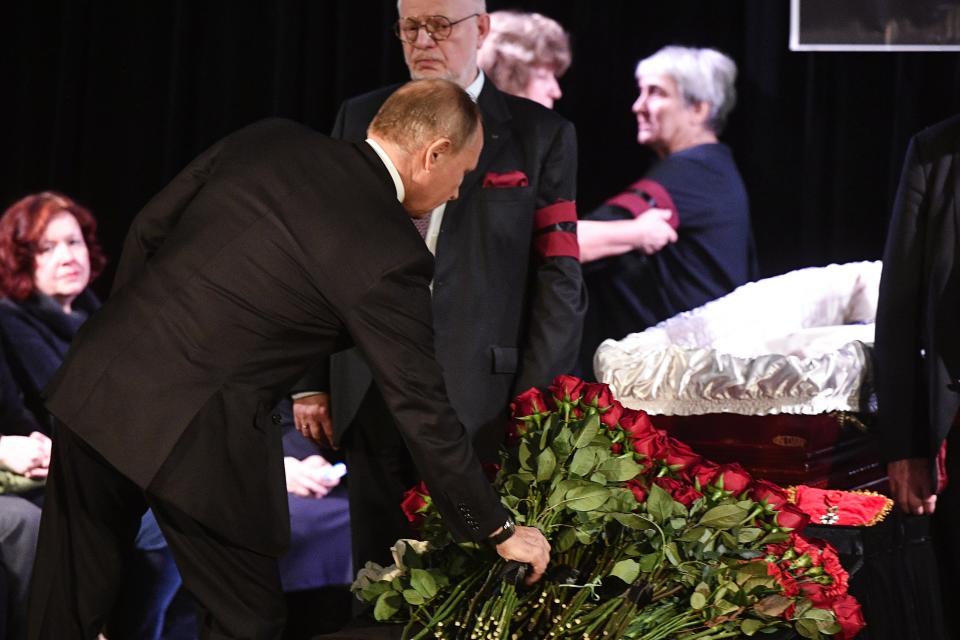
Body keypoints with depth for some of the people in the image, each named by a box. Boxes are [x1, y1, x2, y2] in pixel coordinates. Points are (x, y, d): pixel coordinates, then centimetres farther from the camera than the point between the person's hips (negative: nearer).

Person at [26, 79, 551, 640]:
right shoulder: (391, 255, -10)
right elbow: (423, 411, -6)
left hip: (96, 382, 7)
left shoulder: (265, 141, 6)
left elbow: (146, 231, 13)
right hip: (197, 434, -6)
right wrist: (498, 530, 5)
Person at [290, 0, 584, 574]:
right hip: (371, 394, 3)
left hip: (482, 404, -3)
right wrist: (311, 381, 7)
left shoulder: (539, 136, 1)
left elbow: (559, 281, -2)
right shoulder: (360, 119, 10)